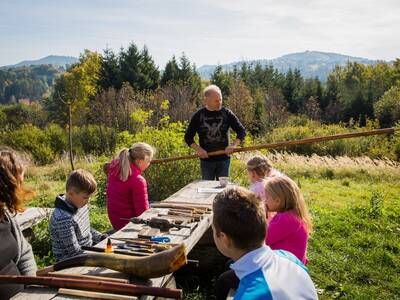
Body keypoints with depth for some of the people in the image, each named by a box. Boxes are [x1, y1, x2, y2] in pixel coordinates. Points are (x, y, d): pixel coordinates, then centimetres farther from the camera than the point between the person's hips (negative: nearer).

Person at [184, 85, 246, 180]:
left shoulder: (227, 113, -1)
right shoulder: (198, 116, -2)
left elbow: (241, 131, 0)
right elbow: (188, 137, 3)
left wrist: (234, 145, -18)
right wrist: (198, 149, -14)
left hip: (224, 159, 0)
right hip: (206, 160, 0)